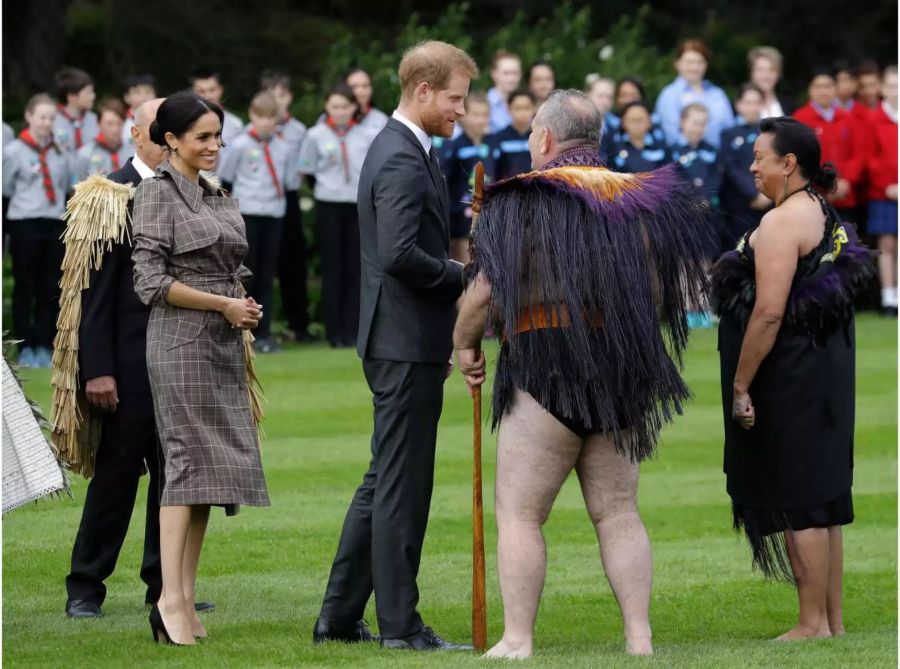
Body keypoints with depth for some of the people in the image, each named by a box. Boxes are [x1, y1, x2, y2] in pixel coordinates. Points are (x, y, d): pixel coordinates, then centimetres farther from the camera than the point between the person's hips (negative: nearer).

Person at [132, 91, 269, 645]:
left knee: (214, 464, 3)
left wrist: (245, 318, 13)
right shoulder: (158, 193, -7)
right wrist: (223, 305, -14)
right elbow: (150, 280, -13)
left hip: (224, 344, 8)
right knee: (189, 455, -13)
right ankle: (171, 598, -16)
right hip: (182, 337, -8)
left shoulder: (218, 199, 16)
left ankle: (187, 597, 4)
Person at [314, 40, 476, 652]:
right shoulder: (403, 161, -17)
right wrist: (463, 277, -14)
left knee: (386, 481, 14)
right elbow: (400, 254, -27)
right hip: (408, 343, -10)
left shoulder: (402, 150, 15)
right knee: (402, 485, -4)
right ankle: (400, 624, 0)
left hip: (403, 342, 10)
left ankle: (339, 617, 18)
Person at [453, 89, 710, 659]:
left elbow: (485, 291, -12)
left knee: (519, 511, -1)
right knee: (618, 512, 9)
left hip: (545, 370, -5)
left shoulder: (521, 200, -6)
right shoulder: (638, 199, 9)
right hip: (624, 369, 5)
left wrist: (465, 344, 5)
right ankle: (640, 639, 4)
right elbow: (664, 293, 10)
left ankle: (518, 641, -6)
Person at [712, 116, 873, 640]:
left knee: (796, 502, -5)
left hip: (789, 378, -10)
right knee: (824, 498, 12)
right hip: (825, 375, 10)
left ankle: (814, 623, -2)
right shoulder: (827, 216, 14)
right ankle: (834, 619, 16)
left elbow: (769, 311, -23)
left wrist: (740, 385, -18)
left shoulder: (783, 222, -16)